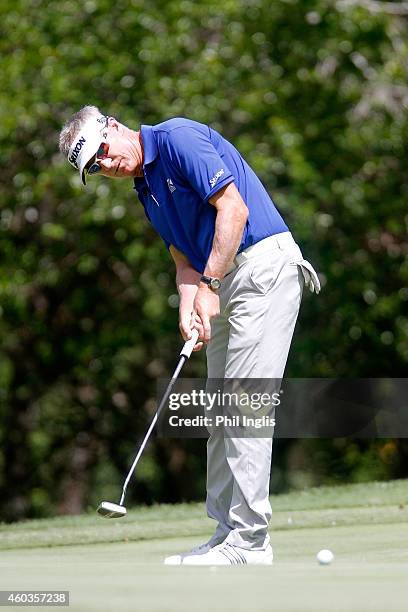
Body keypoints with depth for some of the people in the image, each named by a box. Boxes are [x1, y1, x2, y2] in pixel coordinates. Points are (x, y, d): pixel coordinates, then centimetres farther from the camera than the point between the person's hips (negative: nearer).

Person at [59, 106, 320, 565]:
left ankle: (249, 542, -12)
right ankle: (230, 533, 11)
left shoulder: (178, 138, -11)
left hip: (263, 266, -10)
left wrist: (209, 286, -17)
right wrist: (189, 312, -7)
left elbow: (234, 209, -18)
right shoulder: (147, 191, 17)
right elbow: (185, 259, 13)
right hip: (226, 284, 10)